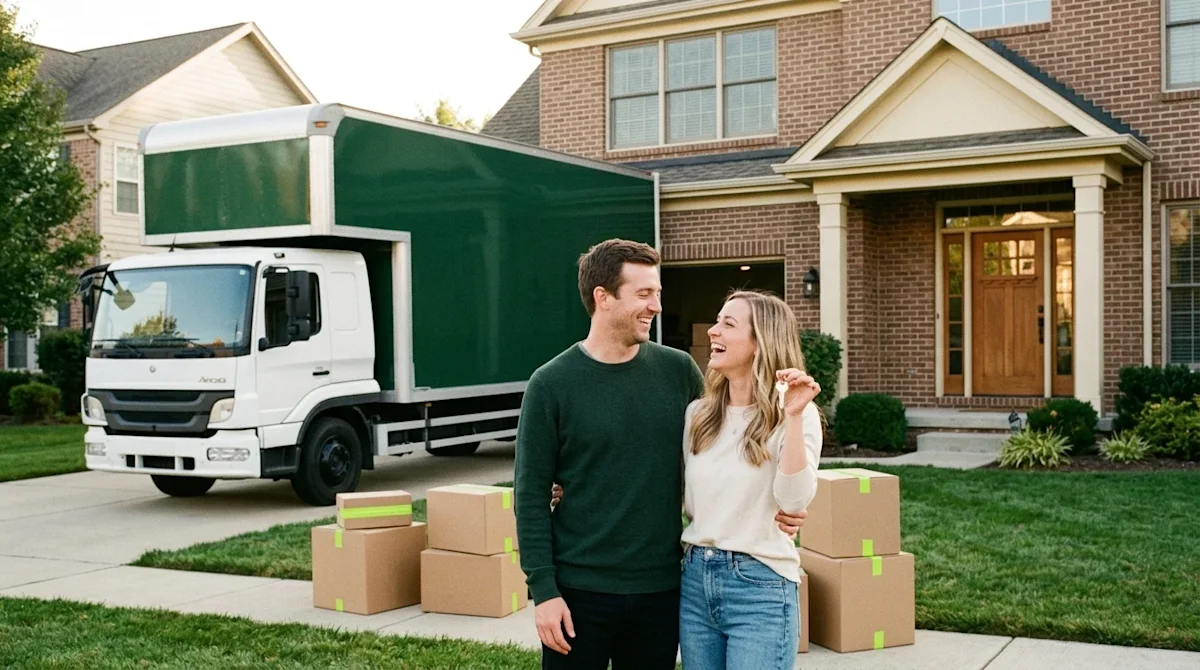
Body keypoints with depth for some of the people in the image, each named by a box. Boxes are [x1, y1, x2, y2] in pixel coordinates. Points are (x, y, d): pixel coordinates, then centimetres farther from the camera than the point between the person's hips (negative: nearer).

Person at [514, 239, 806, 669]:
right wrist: (543, 590, -9)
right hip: (580, 590, -2)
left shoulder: (678, 370, 2)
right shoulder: (551, 385, -6)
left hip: (661, 588, 3)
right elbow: (532, 495, -5)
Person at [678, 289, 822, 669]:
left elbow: (795, 501, -21)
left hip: (760, 586, -5)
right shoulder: (698, 413, 7)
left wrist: (793, 417, -24)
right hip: (695, 579, 5)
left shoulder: (795, 414, -6)